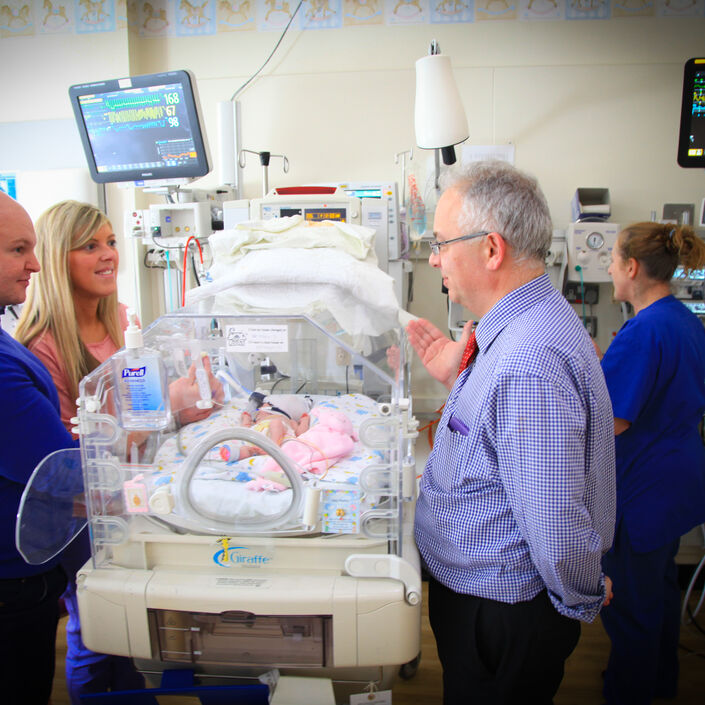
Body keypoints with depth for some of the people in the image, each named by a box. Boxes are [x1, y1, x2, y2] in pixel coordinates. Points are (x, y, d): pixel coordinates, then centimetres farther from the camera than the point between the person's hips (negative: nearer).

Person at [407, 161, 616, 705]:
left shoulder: (527, 362, -34)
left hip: (500, 617, -9)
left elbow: (556, 526, -31)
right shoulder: (523, 325, 0)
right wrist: (458, 379, -2)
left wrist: (583, 597, -13)